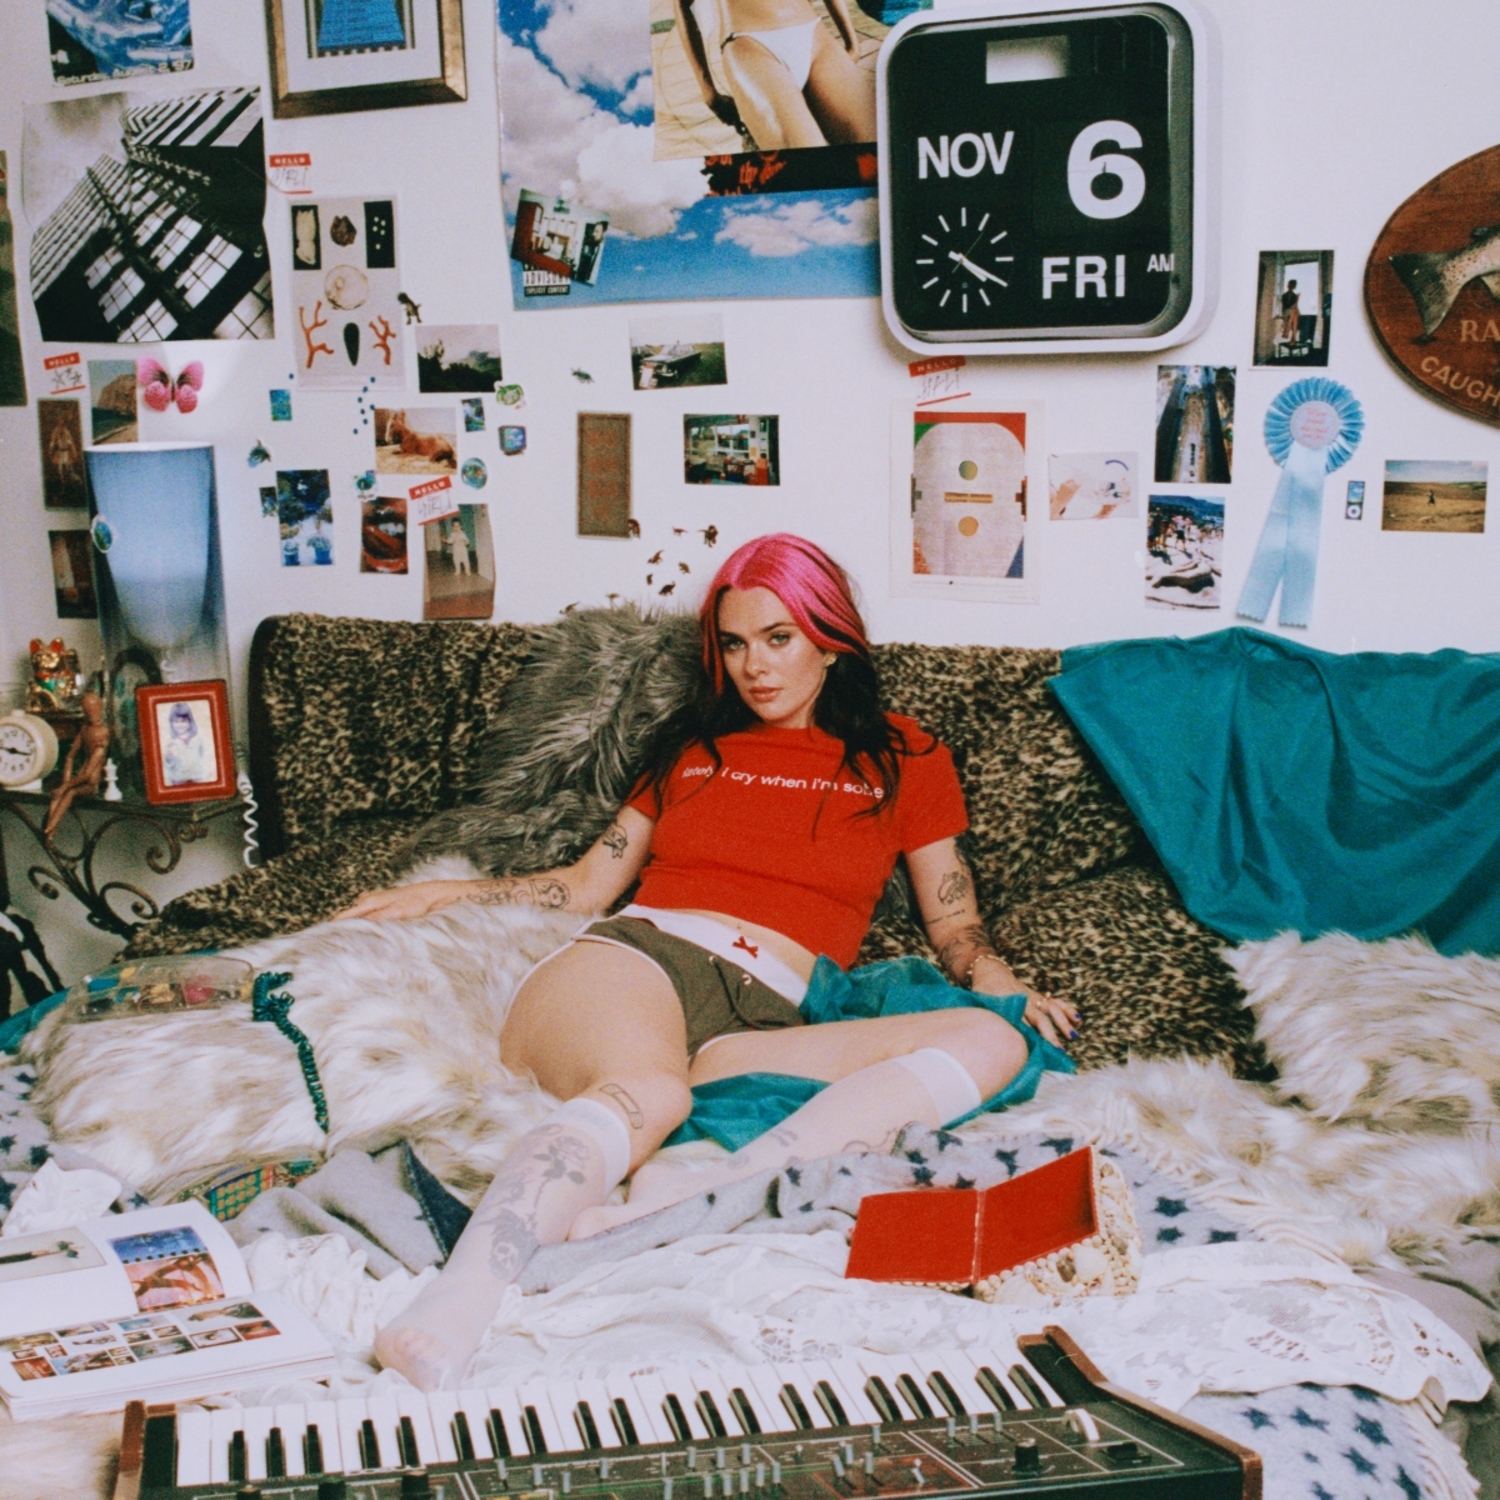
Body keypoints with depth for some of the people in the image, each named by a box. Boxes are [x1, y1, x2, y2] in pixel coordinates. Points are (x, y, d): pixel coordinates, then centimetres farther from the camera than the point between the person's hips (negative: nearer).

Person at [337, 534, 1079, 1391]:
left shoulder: (902, 759, 23)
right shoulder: (695, 753, 29)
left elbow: (955, 923, 22)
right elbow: (588, 886, 30)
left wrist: (1003, 985, 0)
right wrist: (445, 894, 21)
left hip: (758, 1023, 0)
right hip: (632, 962, 0)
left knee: (991, 1045, -30)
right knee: (646, 1090, -39)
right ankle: (455, 1308, -62)